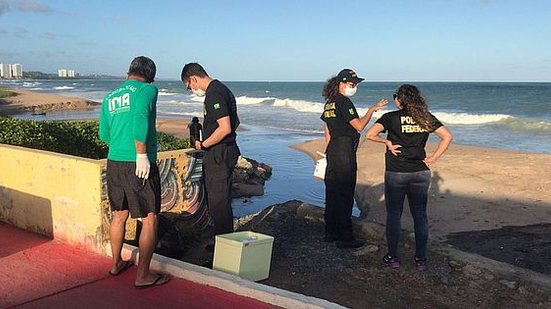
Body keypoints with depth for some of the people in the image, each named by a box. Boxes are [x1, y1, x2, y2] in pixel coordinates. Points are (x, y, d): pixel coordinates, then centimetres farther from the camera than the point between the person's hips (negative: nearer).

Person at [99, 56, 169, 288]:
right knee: (150, 220, 4)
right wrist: (142, 155, -19)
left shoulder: (109, 97, 14)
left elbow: (104, 135, 19)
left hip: (114, 163, 7)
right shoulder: (148, 90, -4)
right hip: (139, 165, -7)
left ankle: (116, 263, 35)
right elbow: (140, 119, -22)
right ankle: (143, 275, 7)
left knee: (119, 215, 21)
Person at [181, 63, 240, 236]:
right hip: (223, 153, 11)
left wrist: (203, 145, -14)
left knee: (218, 204, -4)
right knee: (216, 201, 17)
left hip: (219, 156, -11)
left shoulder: (214, 94, -17)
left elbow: (225, 128, -25)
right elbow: (235, 123, 23)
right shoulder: (221, 89, 16)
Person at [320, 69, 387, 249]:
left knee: (332, 192, 14)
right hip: (345, 151, -10)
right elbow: (359, 126, -16)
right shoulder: (344, 102, -13)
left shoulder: (329, 103, 14)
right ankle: (345, 238, 2)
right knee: (345, 195, -4)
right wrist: (372, 110, -6)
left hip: (332, 150, 10)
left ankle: (330, 233, 23)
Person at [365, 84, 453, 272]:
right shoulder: (426, 118, 5)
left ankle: (393, 257, 16)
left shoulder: (391, 117, -6)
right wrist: (434, 158, 3)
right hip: (421, 173, 3)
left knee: (393, 215, 9)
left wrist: (387, 142, -4)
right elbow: (447, 136, 3)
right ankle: (421, 260, 14)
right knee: (420, 216, 9)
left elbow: (370, 134, -17)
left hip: (396, 173, -3)